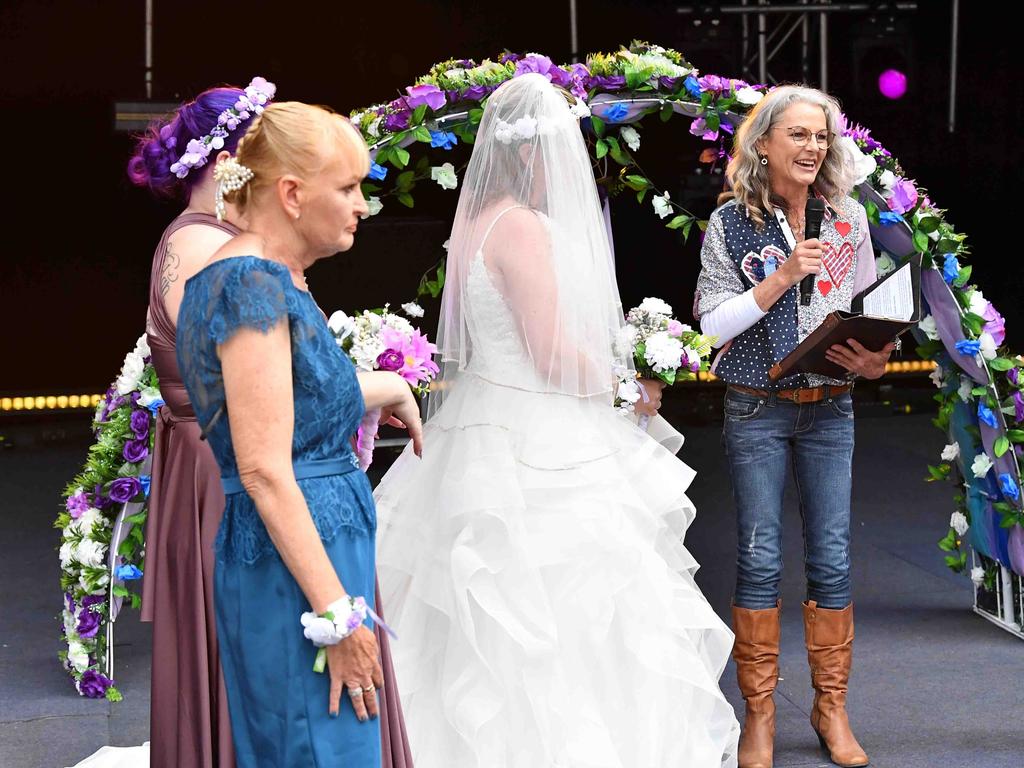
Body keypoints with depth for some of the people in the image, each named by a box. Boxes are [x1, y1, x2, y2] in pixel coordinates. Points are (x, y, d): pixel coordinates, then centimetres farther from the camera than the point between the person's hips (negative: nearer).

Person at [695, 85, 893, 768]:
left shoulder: (848, 217, 5)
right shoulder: (731, 223, -3)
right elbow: (714, 321, -7)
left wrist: (875, 359, -8)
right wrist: (782, 278, -18)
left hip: (829, 409, 2)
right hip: (757, 410, -2)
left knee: (832, 559, 3)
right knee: (760, 559, 1)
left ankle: (832, 709, 17)